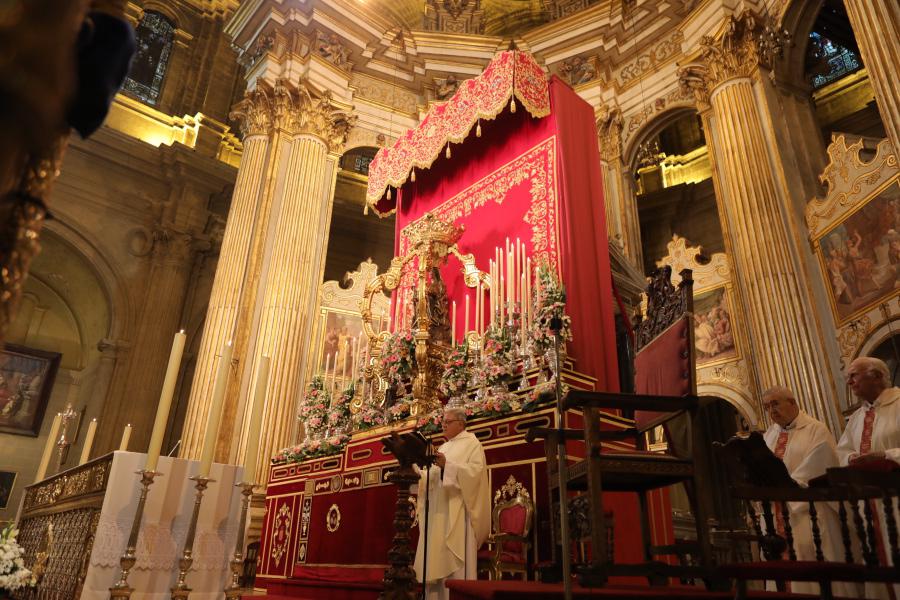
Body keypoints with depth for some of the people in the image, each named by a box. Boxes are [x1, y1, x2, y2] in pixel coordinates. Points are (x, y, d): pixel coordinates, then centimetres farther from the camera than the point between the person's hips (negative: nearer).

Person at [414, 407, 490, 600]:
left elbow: (475, 471, -15)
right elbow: (432, 477, 16)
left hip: (458, 510, -7)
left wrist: (447, 464, -23)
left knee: (455, 561, -9)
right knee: (437, 559, 4)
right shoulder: (443, 447, 22)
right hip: (439, 511, 7)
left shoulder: (472, 444, 1)